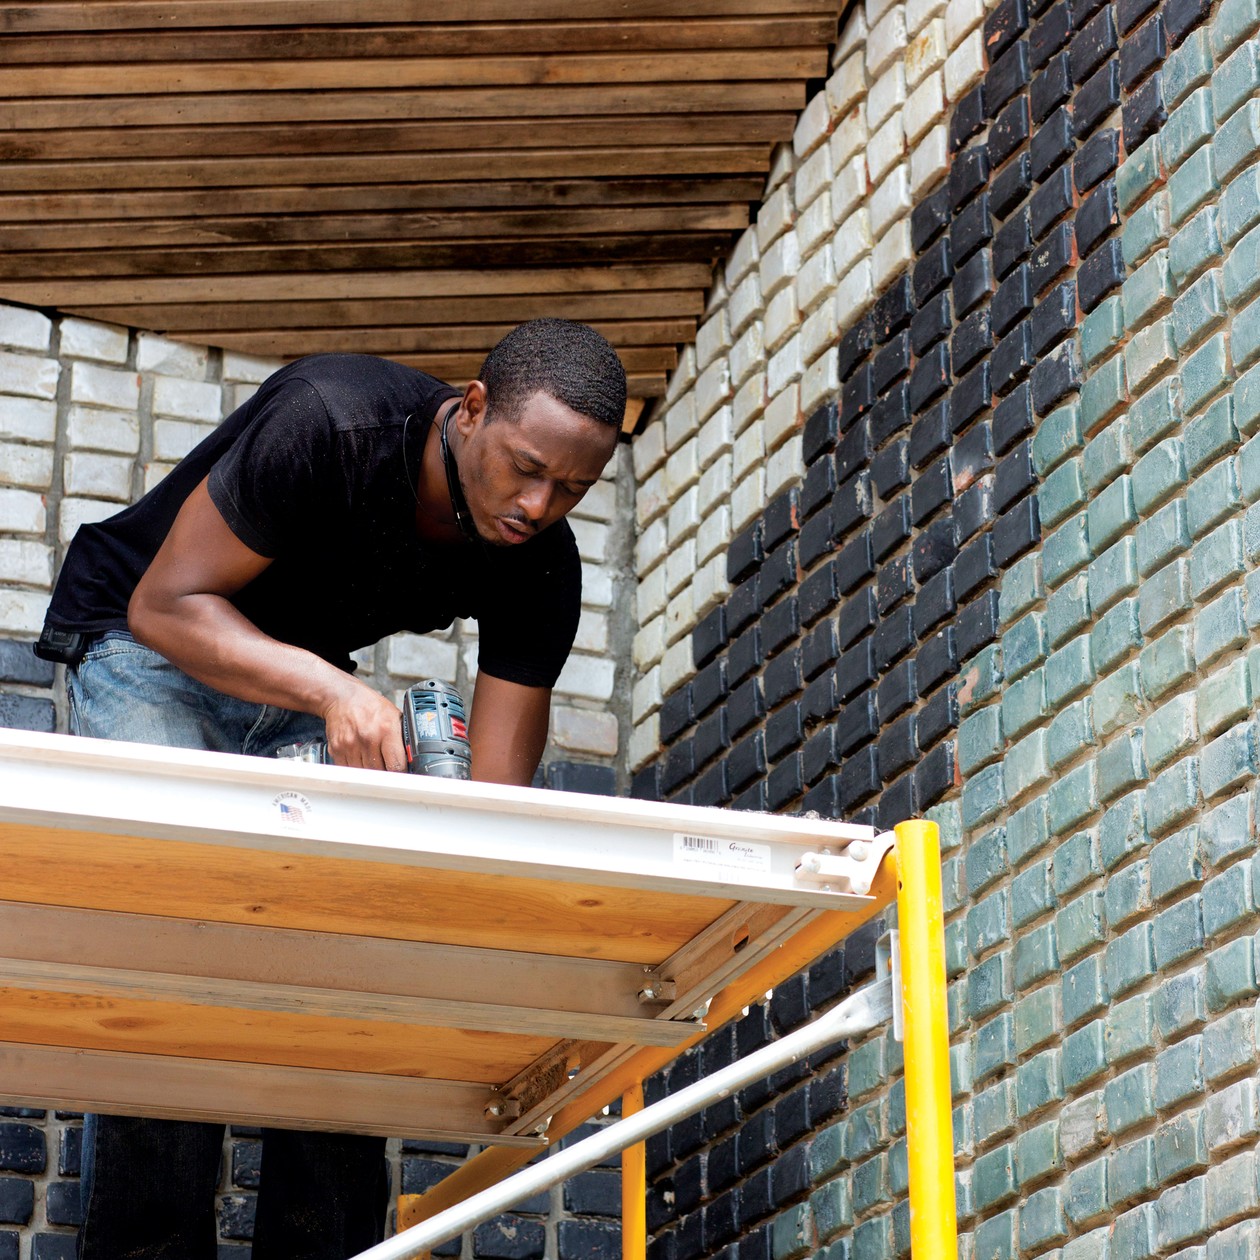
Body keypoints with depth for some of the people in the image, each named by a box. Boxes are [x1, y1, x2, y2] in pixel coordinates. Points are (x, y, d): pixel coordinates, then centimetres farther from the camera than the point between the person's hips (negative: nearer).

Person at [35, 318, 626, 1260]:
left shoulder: (542, 572, -16)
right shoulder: (328, 424, -32)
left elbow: (497, 795, -16)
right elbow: (166, 603, -27)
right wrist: (329, 689, -41)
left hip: (309, 681, 5)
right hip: (150, 649, -5)